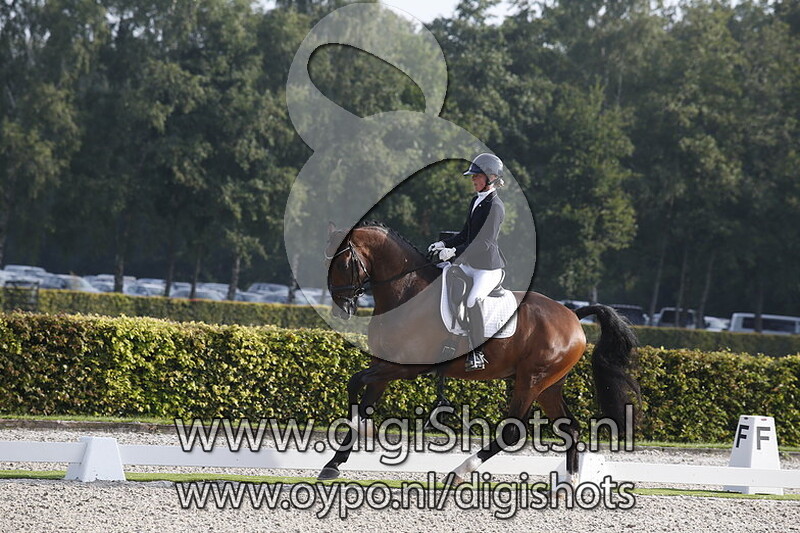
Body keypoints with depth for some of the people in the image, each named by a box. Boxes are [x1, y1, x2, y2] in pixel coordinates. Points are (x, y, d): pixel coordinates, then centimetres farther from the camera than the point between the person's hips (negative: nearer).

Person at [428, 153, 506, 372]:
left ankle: (477, 354, -19)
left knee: (472, 301, -27)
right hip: (470, 264, 10)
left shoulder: (494, 206, -16)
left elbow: (484, 242, -23)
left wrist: (455, 252, -28)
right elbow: (465, 235, 19)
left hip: (489, 267, -10)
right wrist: (444, 244, 3)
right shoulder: (475, 202, 13)